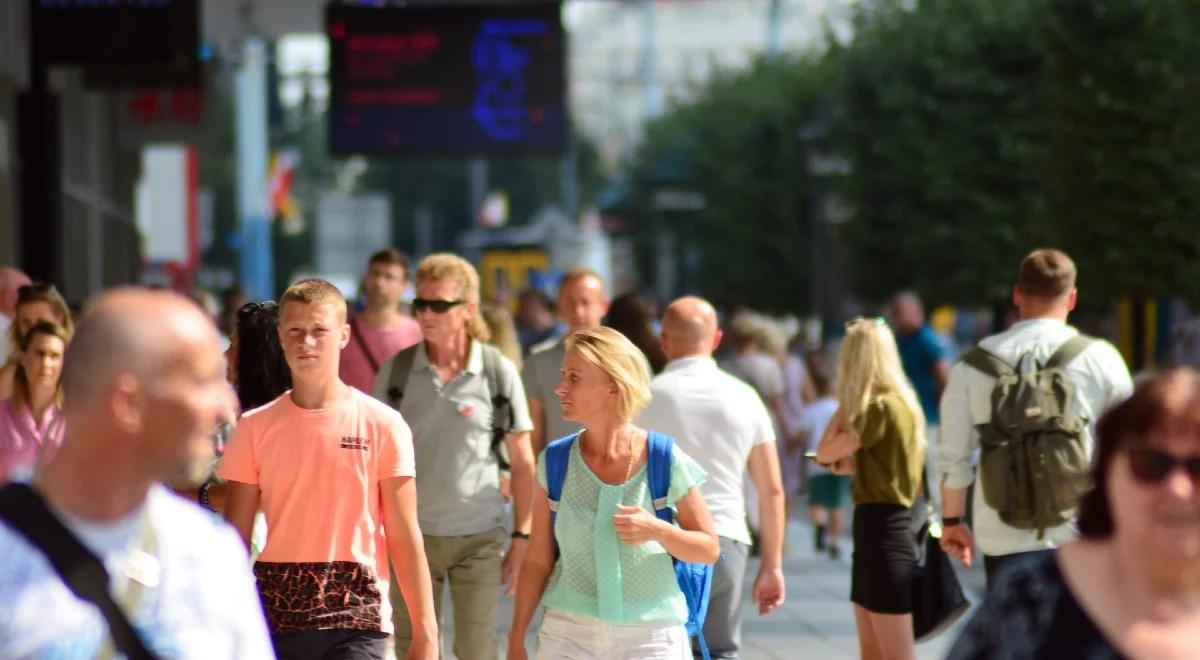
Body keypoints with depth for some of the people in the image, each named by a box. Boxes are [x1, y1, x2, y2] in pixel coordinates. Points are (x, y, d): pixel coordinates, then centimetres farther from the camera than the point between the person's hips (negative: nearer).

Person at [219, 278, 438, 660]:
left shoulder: (381, 424, 0)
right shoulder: (255, 428, 5)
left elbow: (404, 537, 0)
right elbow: (235, 540, 6)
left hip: (356, 616, -2)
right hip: (276, 616, 3)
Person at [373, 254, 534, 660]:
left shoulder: (497, 371, -4)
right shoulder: (397, 370, 0)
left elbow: (522, 464, 2)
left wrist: (522, 538, -1)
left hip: (479, 536, -1)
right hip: (412, 534, 2)